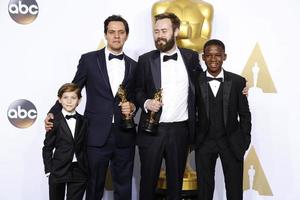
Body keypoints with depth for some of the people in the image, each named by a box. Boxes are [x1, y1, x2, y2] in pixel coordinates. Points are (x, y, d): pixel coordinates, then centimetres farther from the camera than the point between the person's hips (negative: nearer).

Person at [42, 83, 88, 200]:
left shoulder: (84, 121, 6)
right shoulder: (54, 122, -3)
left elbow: (85, 147, 8)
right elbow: (47, 148, -1)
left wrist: (87, 168, 2)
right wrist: (49, 170, -7)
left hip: (79, 172, 2)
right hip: (58, 170, -2)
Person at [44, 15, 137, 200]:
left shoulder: (134, 66, 9)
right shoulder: (89, 60, 2)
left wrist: (132, 106, -5)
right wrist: (53, 113, -3)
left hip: (124, 136, 2)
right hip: (96, 136, -2)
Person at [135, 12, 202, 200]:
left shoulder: (191, 57, 3)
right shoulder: (146, 59, 2)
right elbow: (139, 90, 8)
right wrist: (146, 102, -11)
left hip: (180, 129, 1)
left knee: (176, 180, 11)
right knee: (148, 179, 6)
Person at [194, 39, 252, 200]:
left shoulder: (238, 81, -3)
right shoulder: (195, 81, -3)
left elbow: (244, 114, 2)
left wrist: (245, 140, -1)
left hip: (231, 143, 0)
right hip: (204, 143, 0)